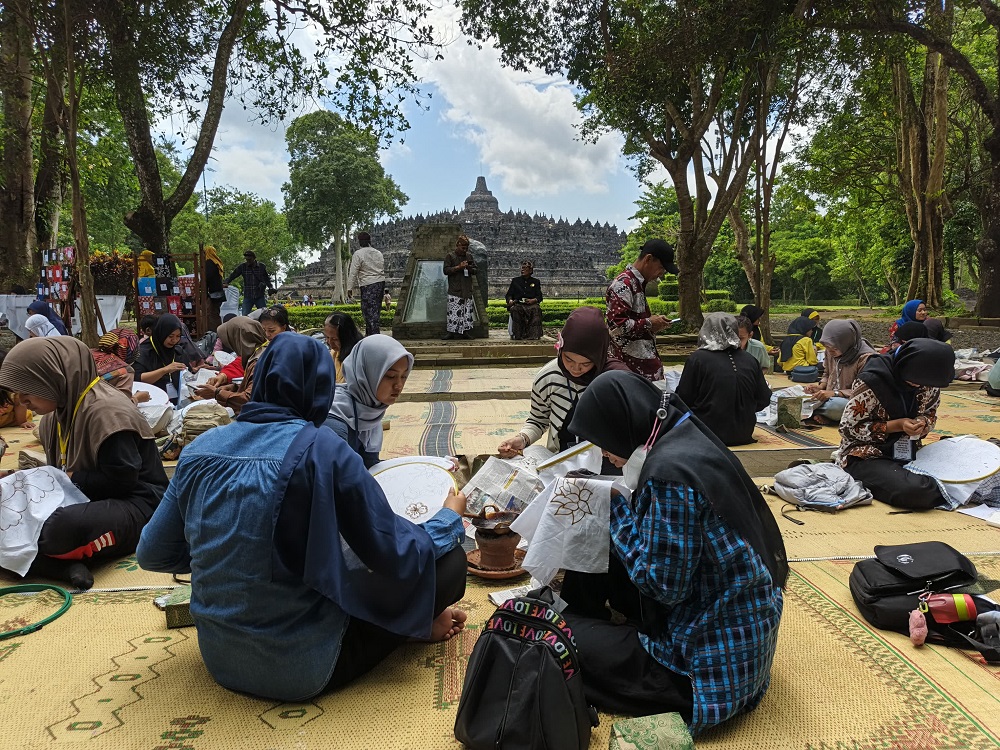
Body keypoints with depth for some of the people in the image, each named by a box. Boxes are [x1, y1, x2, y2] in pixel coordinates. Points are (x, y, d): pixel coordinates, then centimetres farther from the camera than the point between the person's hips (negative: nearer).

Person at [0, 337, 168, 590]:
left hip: (136, 506, -9)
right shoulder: (54, 415, 11)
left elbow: (122, 480, -21)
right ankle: (67, 566, -24)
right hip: (92, 500, 10)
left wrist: (71, 479, -13)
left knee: (62, 528, -39)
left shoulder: (105, 410, -18)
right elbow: (62, 470, 21)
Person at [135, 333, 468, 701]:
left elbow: (150, 554, 6)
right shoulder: (320, 449, -20)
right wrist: (450, 517, 5)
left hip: (218, 658, 7)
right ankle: (418, 624, 27)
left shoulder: (200, 448, -4)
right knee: (449, 561, 2)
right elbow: (398, 557, -15)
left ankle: (415, 619, 24)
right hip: (301, 666, -6)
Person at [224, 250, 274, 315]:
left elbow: (267, 279, 15)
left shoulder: (262, 266, 3)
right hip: (248, 297, 0)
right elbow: (232, 275, 1)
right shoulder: (242, 267, 1)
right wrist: (225, 283, -17)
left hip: (260, 297, 0)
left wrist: (270, 288, 0)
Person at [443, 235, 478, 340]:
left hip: (467, 290, 4)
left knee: (467, 311, 2)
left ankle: (465, 331, 8)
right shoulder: (450, 256, 4)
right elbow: (446, 270, -3)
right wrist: (458, 267, -12)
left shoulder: (469, 256, 15)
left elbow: (475, 270, 18)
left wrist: (469, 267, -4)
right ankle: (451, 332, -2)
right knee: (453, 312, -8)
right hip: (454, 291, -4)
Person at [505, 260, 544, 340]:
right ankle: (517, 334, -34)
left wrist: (533, 300, -13)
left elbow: (539, 296, 10)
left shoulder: (536, 281, 20)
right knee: (515, 309, -35)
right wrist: (510, 301, -7)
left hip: (531, 304, -1)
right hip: (518, 304, 1)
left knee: (536, 309, -36)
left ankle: (534, 334, -37)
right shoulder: (515, 280, 22)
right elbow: (509, 294, 17)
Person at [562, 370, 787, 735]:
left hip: (714, 663, -9)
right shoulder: (689, 439, 2)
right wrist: (622, 504, 4)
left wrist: (616, 506, -15)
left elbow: (663, 585, -23)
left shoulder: (670, 472, -27)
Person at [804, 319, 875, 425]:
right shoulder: (831, 351, 3)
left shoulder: (865, 357, -18)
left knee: (835, 405, -41)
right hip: (829, 398, 6)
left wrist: (835, 393, -28)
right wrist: (821, 387, -1)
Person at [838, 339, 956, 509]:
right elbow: (848, 427, -15)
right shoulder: (872, 382, -20)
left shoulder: (929, 382, -2)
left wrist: (923, 422, -10)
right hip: (866, 456, -7)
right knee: (916, 491, -33)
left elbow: (931, 414, 15)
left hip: (907, 453, 7)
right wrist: (897, 425, -21)